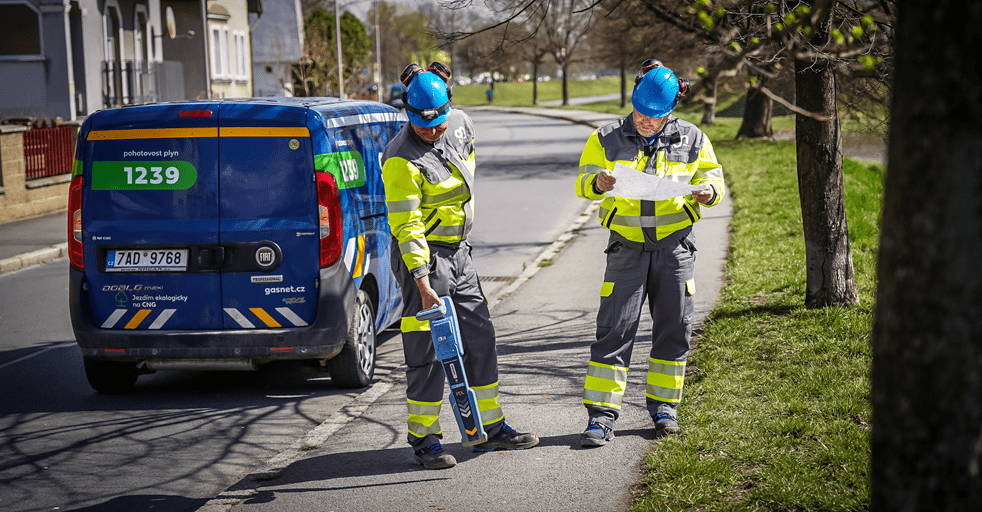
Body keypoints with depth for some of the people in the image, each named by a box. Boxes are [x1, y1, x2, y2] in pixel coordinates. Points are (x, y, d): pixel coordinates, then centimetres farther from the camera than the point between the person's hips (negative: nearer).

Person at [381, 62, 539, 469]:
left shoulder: (460, 124, -1)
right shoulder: (402, 160, -22)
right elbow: (406, 226, -25)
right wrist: (423, 284, -31)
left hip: (458, 252, 8)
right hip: (423, 256, -8)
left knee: (480, 339, 12)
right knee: (428, 351, -5)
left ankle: (491, 428, 22)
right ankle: (424, 440, 5)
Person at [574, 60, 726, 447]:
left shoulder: (691, 140, 3)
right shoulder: (607, 139, 1)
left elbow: (713, 176, 10)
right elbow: (583, 181, 1)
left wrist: (707, 190, -14)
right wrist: (598, 183, -23)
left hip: (675, 245, 2)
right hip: (627, 247, -1)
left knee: (674, 329, 7)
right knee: (614, 330, -6)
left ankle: (663, 405, 23)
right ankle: (601, 415, -4)